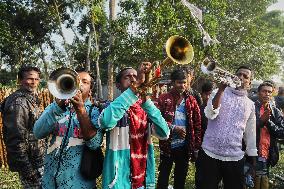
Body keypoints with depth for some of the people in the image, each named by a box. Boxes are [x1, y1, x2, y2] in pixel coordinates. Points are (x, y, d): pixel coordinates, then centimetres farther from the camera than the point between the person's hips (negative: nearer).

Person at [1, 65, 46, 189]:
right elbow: (16, 140, -24)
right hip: (30, 164, -9)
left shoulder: (31, 98, 9)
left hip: (38, 160, 9)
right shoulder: (18, 103, -20)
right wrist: (28, 171, -21)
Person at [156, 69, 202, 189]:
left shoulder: (192, 101, 3)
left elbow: (197, 125, 3)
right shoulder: (164, 99, -4)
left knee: (181, 178, 15)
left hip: (185, 147, 2)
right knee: (163, 176, 10)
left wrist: (196, 147, 1)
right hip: (167, 146, -2)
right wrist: (173, 128, -20)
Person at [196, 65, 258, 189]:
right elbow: (210, 114, -17)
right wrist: (221, 88, -20)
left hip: (235, 158, 3)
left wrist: (253, 158, 12)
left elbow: (250, 133, 14)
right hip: (209, 154, -2)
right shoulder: (219, 94, 2)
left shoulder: (250, 105, 10)